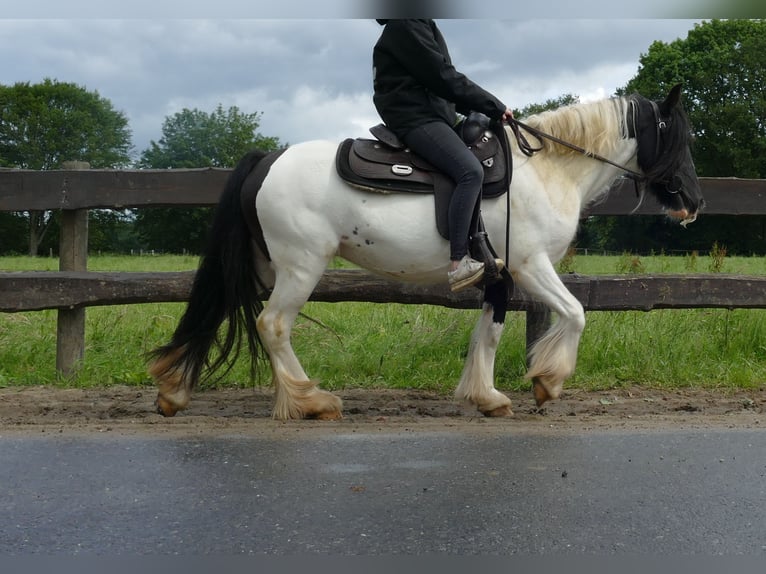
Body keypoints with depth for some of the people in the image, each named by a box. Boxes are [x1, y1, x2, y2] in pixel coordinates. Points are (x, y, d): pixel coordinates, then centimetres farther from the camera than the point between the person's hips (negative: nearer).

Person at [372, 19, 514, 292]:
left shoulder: (419, 26, 22)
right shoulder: (404, 26, -11)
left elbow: (440, 79, 21)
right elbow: (444, 78, -15)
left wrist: (481, 110, 9)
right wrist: (495, 107, -10)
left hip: (429, 114, 11)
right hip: (415, 118, -11)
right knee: (470, 171, -28)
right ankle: (458, 264, -34)